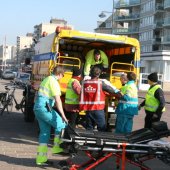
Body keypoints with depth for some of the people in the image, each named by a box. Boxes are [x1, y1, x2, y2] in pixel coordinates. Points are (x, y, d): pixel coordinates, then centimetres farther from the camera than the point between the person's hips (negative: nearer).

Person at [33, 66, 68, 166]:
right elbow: (57, 100, -17)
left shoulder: (46, 79, 20)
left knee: (45, 131, 11)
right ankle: (57, 147, 1)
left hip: (37, 107, 9)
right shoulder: (54, 82, -10)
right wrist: (63, 115, -19)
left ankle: (41, 159, 12)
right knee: (61, 125, -1)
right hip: (44, 108, -9)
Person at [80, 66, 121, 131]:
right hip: (98, 109, -4)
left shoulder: (84, 82, 3)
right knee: (102, 128, 6)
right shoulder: (100, 83, -8)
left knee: (89, 129, 13)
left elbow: (82, 94, 8)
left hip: (88, 109, 4)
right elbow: (111, 90, -1)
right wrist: (118, 92, 15)